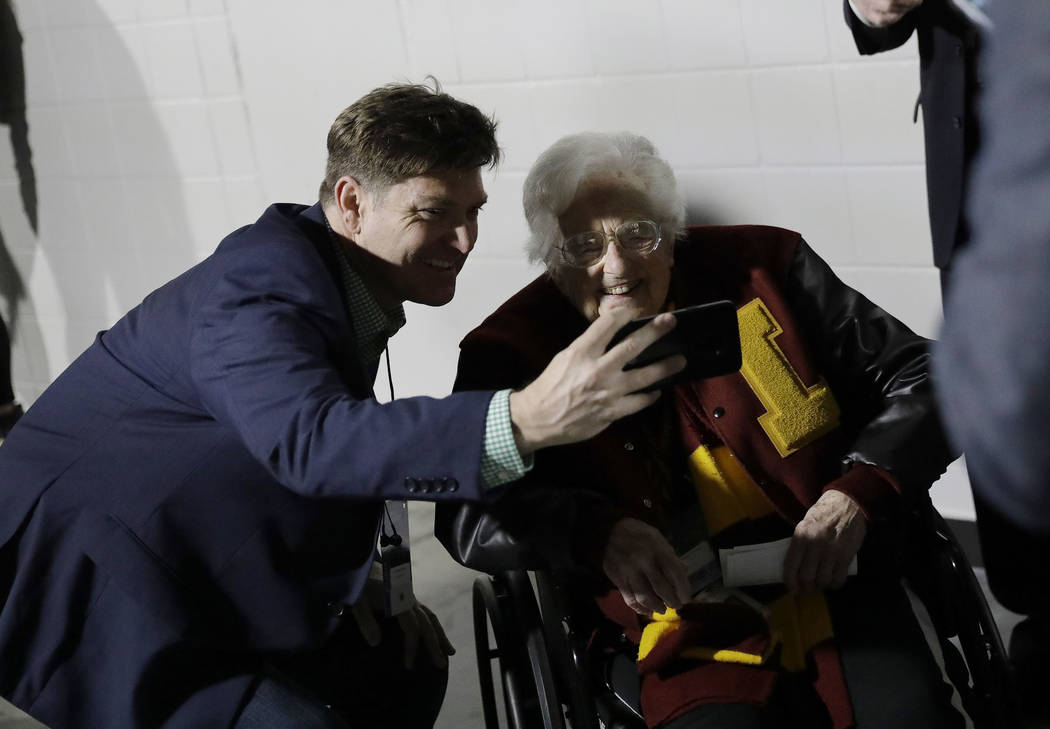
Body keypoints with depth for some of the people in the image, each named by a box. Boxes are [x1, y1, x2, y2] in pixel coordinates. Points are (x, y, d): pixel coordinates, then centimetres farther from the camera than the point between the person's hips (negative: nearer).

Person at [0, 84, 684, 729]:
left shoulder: (339, 277, 3)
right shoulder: (261, 283, -27)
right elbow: (308, 439, -46)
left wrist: (368, 587, 0)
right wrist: (528, 420, -57)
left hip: (187, 577, 9)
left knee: (407, 667, 9)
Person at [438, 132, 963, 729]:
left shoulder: (763, 268, 4)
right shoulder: (514, 355, 1)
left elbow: (919, 379, 7)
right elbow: (469, 517, -8)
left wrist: (858, 492, -10)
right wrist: (599, 534, -25)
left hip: (839, 598, 1)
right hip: (696, 645, -1)